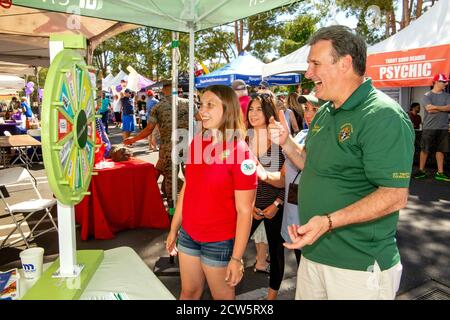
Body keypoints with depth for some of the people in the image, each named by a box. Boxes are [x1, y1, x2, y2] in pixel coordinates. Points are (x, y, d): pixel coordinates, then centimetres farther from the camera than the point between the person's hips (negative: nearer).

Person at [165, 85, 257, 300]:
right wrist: (173, 229, 12)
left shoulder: (240, 152, -18)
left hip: (219, 241, -5)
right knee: (188, 292, 21)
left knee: (222, 295, 17)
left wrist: (237, 258, -16)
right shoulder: (197, 142, 0)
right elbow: (187, 187, 9)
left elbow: (244, 210, -17)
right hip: (188, 235, 5)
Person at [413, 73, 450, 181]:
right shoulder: (427, 95, 0)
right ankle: (421, 171, 10)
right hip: (429, 127, -4)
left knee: (440, 150, 6)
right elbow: (429, 109, -12)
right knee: (424, 150, 0)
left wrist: (435, 107, -12)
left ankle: (440, 172, 10)